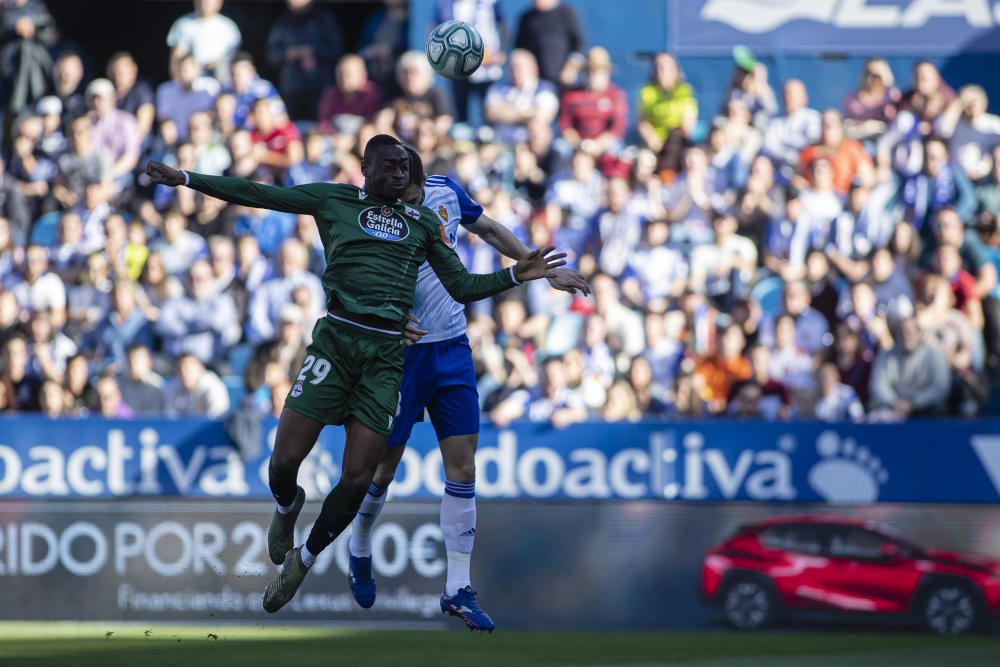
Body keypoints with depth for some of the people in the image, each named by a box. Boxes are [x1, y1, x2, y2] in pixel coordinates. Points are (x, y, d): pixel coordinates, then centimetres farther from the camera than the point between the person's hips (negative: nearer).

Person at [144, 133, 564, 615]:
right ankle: (287, 506, 29)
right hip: (336, 338, -2)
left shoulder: (423, 223, 16)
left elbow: (462, 286, 18)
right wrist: (186, 179, 8)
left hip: (386, 354, 2)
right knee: (285, 459, -8)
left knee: (358, 479, -5)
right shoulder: (334, 201, 10)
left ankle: (303, 560, 18)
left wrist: (515, 275, 3)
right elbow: (257, 195, 11)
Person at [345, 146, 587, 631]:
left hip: (452, 350, 4)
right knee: (383, 470, 4)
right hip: (400, 354, -4)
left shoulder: (446, 192, -3)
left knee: (463, 471, -2)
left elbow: (490, 230, 16)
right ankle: (360, 550, 34)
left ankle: (458, 589, 2)